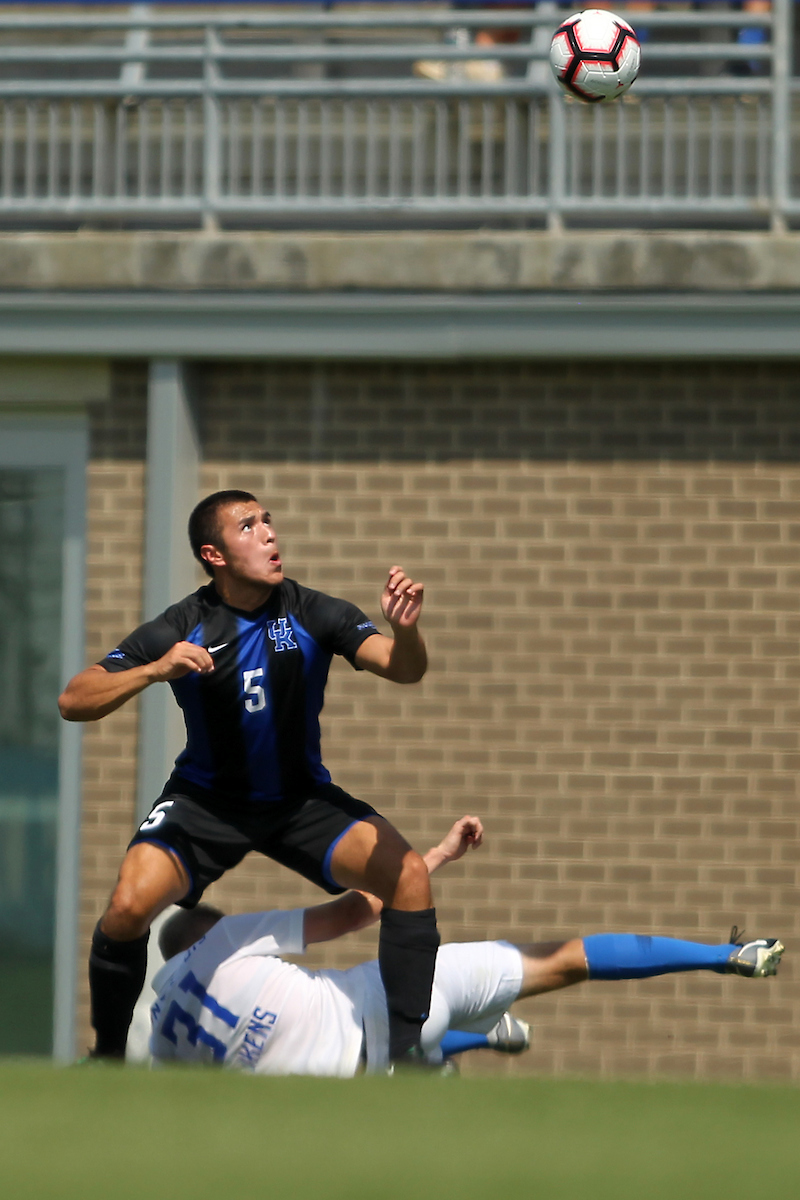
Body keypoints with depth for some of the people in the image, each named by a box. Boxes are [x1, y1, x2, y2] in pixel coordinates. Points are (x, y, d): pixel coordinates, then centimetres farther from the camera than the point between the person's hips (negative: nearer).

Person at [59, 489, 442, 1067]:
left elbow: (405, 669, -20)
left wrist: (405, 629, -44)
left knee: (409, 874, -20)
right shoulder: (182, 630, -15)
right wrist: (154, 671, -35)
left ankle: (407, 1048, -10)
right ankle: (108, 1056, -4)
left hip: (302, 798, 2)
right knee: (130, 905, -27)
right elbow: (74, 701, -18)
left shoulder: (312, 613, -12)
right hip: (207, 799, -2)